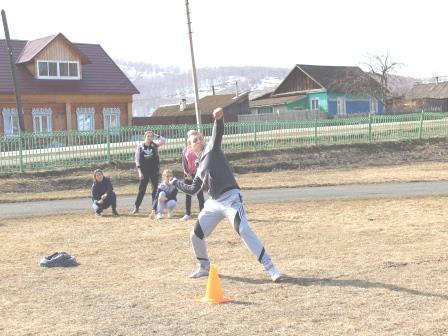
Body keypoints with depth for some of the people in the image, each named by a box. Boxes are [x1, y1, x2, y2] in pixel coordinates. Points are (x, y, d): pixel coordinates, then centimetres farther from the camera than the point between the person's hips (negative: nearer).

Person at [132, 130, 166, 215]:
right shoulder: (140, 146, -1)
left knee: (155, 189, 3)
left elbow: (163, 141, -11)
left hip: (154, 170, 1)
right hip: (144, 171, -1)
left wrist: (155, 135, -9)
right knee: (141, 189, 2)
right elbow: (137, 159, -2)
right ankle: (136, 207, 10)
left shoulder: (154, 145, 2)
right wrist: (139, 171, -9)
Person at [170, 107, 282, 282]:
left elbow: (218, 134, -19)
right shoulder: (200, 166, 20)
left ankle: (270, 268, -21)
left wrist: (218, 119, -38)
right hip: (214, 203, 8)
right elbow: (193, 190, 29)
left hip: (230, 198, -8)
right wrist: (176, 183, 34)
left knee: (244, 231, -22)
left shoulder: (211, 148, 3)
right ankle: (204, 267, 32)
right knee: (196, 235, 10)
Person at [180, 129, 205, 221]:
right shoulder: (186, 149, 8)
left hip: (197, 174, -4)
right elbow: (184, 163, 4)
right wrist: (187, 174, -7)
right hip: (188, 174, 4)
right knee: (188, 195, 7)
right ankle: (187, 214, 14)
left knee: (199, 194, -3)